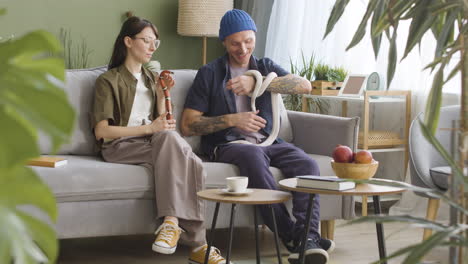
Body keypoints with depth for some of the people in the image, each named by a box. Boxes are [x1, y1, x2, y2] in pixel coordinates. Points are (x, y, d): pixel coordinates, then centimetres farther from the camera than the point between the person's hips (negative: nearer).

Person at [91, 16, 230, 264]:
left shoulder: (153, 79, 25)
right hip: (120, 146, -5)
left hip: (153, 143, 5)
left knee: (168, 137, -35)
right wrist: (150, 128, -14)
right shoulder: (108, 81, 7)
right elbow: (101, 131, -6)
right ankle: (196, 243, -39)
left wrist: (162, 95, 3)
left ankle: (173, 221, -39)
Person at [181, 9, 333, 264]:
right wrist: (232, 120, -9)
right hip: (227, 145, -3)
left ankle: (307, 236, -42)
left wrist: (256, 82, -15)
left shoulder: (265, 68, 17)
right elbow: (187, 125, 3)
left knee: (307, 164, -27)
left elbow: (304, 85, -3)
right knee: (253, 155, -38)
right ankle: (292, 238, -41)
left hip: (267, 142, 4)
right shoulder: (209, 74, 9)